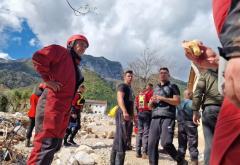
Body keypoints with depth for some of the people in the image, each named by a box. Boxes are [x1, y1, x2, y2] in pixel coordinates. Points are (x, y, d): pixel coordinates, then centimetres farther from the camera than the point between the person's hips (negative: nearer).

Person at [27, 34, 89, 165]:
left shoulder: (75, 65, 26)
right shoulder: (60, 51, 2)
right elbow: (38, 58, -14)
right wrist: (48, 80, -13)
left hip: (64, 107, 9)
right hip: (52, 103, -9)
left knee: (55, 143, 12)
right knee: (47, 142, -13)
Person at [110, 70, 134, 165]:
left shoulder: (130, 89, 25)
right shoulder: (122, 86, -3)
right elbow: (120, 99, -19)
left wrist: (133, 116, 26)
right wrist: (124, 112, -32)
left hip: (128, 116, 9)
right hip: (123, 114, -9)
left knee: (118, 139, 11)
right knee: (122, 139, -12)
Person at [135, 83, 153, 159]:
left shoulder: (140, 93, 15)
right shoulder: (151, 92, -2)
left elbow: (136, 105, 14)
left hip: (140, 113, 5)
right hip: (147, 113, -5)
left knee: (139, 132, 10)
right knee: (146, 133, -4)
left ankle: (138, 152, 11)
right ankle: (144, 153, -6)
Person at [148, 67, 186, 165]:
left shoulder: (172, 86, 10)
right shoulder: (155, 89, 25)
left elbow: (177, 101, -3)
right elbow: (150, 106, 27)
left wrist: (162, 98, -9)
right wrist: (151, 101, 4)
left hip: (168, 117, -5)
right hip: (155, 118, 5)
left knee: (166, 143, -15)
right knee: (151, 143, -4)